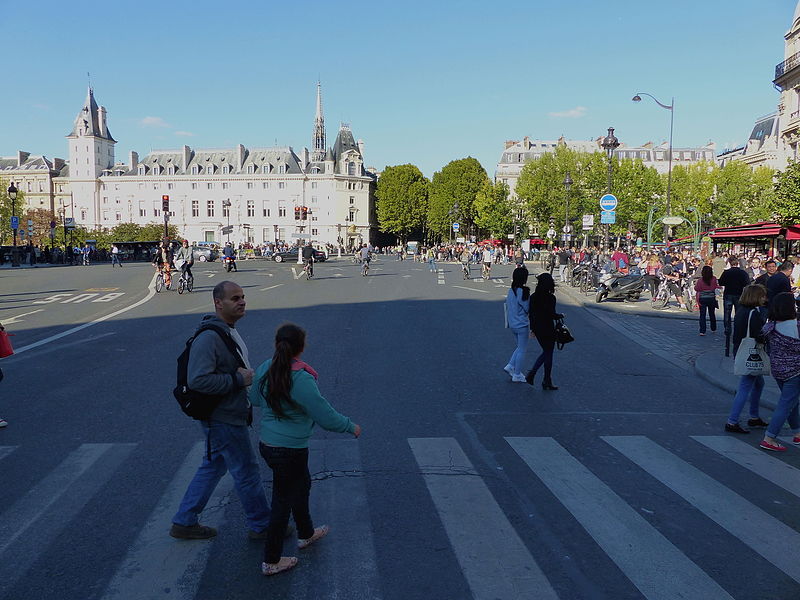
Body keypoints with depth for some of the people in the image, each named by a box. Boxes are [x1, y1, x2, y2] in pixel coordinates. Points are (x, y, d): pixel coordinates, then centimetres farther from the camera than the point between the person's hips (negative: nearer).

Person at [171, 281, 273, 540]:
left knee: (212, 467, 19)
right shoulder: (209, 337, -24)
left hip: (229, 415, 10)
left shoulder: (229, 330, 10)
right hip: (223, 419, -10)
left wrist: (246, 376, 10)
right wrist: (238, 380, -25)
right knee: (247, 472, 4)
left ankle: (184, 522, 31)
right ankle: (261, 526, 21)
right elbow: (198, 380, -32)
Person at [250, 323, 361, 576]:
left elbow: (254, 399, 14)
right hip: (289, 451, -8)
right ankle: (271, 562, 23)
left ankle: (306, 534, 50)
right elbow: (326, 417, -22)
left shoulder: (265, 369, -4)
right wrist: (351, 427, -5)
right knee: (283, 502, 8)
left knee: (302, 484, 29)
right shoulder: (301, 378, -27)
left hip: (266, 443, 8)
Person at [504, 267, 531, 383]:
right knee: (522, 350, 5)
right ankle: (517, 375, 11)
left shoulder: (511, 291, 3)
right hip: (522, 324, -7)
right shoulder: (523, 291, -20)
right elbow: (528, 308, -16)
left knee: (520, 347, 23)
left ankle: (510, 366, 15)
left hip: (512, 324, 7)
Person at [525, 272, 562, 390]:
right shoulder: (551, 298, -16)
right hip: (547, 329, -6)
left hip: (537, 329, 6)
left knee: (546, 352, 22)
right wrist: (560, 316, 1)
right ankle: (547, 382, 15)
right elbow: (551, 314, -19)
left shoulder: (533, 297, 0)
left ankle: (531, 374, 14)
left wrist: (532, 328, 14)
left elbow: (530, 314, 5)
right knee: (548, 354, 7)